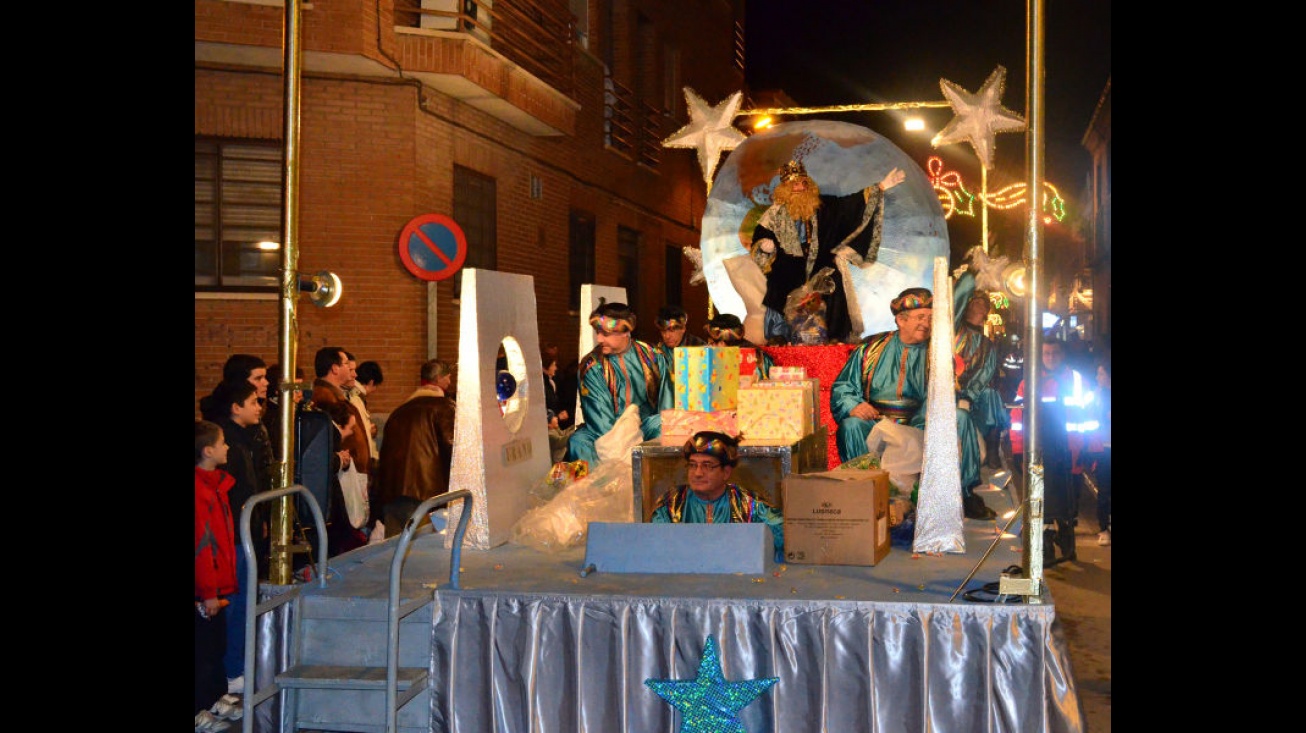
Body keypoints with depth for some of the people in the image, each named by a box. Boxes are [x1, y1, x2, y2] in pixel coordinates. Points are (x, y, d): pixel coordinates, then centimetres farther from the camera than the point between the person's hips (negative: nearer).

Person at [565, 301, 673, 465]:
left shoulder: (651, 356, -1)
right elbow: (599, 415, -13)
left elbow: (667, 402, 3)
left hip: (647, 423, 1)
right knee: (578, 441, -29)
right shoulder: (591, 367, -7)